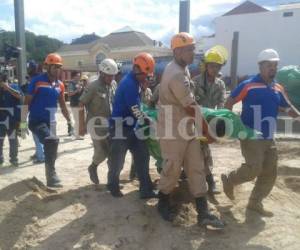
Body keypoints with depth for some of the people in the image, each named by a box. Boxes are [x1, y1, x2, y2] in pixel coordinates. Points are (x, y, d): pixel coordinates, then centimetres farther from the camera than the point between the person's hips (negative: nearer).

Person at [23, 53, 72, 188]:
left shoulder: (60, 85, 8)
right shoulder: (37, 81, -7)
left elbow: (62, 105, 17)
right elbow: (27, 102, -7)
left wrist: (69, 121, 16)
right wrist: (23, 121, -11)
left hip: (51, 121, 6)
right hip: (37, 120, -6)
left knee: (50, 146, 12)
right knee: (52, 141, -27)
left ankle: (51, 176, 29)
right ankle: (51, 177, -18)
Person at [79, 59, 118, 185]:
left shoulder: (114, 85, 3)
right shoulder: (93, 87, -14)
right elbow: (81, 104, -12)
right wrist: (82, 124, -14)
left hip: (111, 124, 5)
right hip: (97, 124, -5)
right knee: (101, 152, -3)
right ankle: (93, 167, 30)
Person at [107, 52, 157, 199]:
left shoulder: (134, 81, 10)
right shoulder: (129, 84, -21)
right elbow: (136, 110, -20)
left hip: (130, 126, 9)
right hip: (120, 127, -9)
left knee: (142, 156, 5)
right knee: (118, 160, 5)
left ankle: (146, 190, 10)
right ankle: (113, 186, 29)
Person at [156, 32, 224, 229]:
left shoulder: (183, 69, 10)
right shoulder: (176, 75, -23)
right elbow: (192, 109, -20)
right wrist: (208, 131, -10)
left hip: (187, 128, 10)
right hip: (173, 131, -9)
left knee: (197, 168, 8)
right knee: (172, 169, 5)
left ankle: (203, 212, 15)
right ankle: (163, 203, 30)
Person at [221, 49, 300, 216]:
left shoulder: (278, 88, 8)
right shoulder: (248, 85, -9)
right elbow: (229, 102, -5)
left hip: (269, 138, 7)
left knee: (270, 173, 9)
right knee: (254, 168, -13)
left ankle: (255, 202, 25)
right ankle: (229, 180, 16)